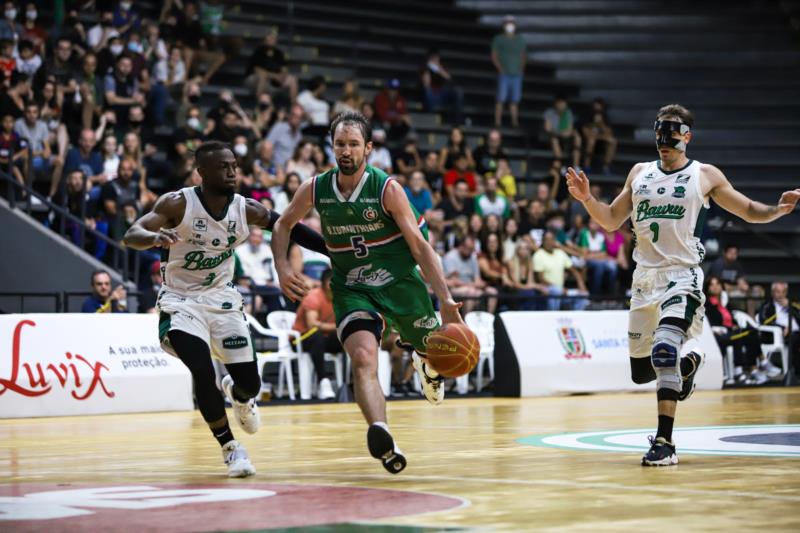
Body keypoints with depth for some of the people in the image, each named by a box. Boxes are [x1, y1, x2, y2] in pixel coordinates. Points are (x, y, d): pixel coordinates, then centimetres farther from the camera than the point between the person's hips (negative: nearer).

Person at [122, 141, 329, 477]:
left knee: (250, 384, 0)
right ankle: (230, 448, -2)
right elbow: (131, 236, -25)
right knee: (203, 373, -23)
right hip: (181, 301, -3)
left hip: (222, 299, 4)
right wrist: (156, 237, -48)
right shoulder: (178, 204, -18)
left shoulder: (247, 210, -8)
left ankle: (236, 393, 40)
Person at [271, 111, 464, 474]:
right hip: (352, 290, 0)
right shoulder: (315, 190, -6)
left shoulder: (387, 189, -15)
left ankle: (426, 364, 55)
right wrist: (282, 268, -4)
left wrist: (446, 300, -19)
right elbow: (283, 225, 13)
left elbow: (419, 245, -13)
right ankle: (381, 438, -42)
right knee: (363, 358, -25)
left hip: (400, 282, 0)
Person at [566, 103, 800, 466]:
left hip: (682, 276, -5)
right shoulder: (639, 174, 12)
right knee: (641, 371, 12)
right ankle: (687, 364, 45)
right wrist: (586, 198, -1)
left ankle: (665, 442, -23)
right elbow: (611, 221, 17)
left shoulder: (705, 176, 1)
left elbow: (749, 211, 6)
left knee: (664, 351, -27)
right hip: (645, 277, 5)